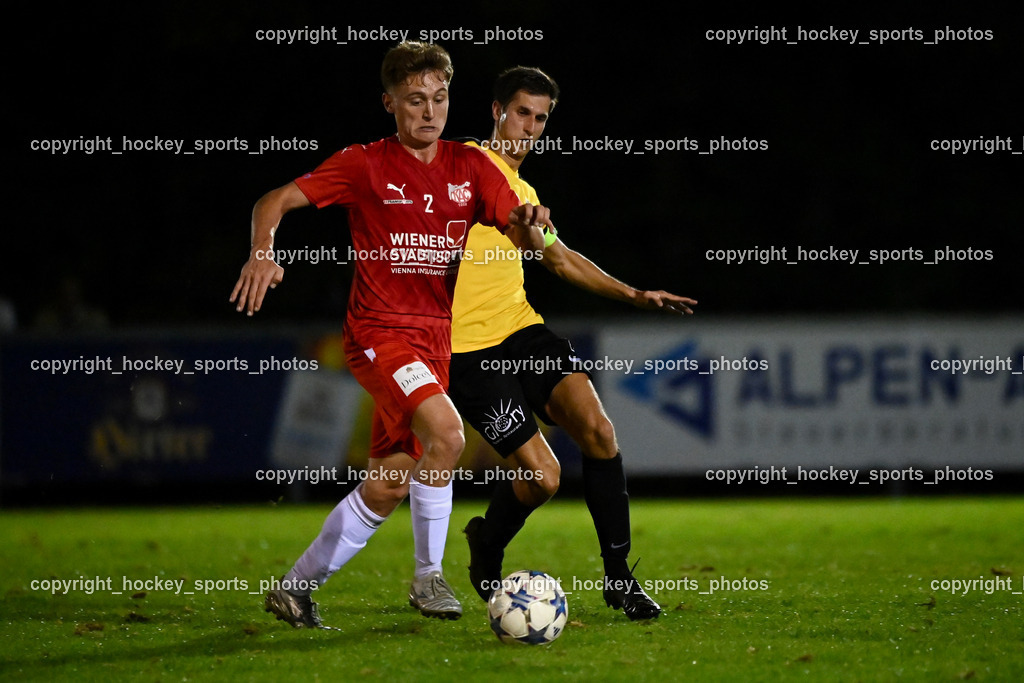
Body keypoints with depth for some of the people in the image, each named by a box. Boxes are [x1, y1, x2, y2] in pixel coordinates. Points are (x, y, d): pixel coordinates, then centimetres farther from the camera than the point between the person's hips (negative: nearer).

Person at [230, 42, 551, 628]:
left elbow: (526, 238, 1)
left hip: (434, 337, 5)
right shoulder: (366, 165, -5)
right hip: (379, 332, -5)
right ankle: (429, 576, -10)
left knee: (389, 487, 5)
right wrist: (263, 252, -25)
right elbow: (275, 201, -5)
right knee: (447, 435, -27)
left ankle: (296, 589, 21)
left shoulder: (470, 168, 7)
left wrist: (531, 225, -23)